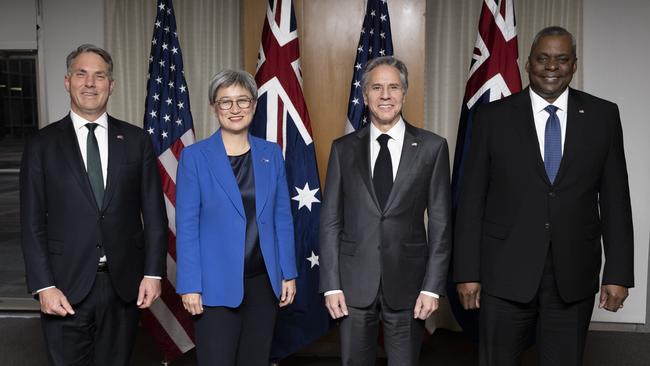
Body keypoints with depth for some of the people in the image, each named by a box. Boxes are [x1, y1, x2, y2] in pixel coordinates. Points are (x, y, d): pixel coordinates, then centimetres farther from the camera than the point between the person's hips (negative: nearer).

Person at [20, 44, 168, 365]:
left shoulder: (136, 140, 4)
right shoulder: (42, 144, 2)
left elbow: (154, 212, 3)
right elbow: (32, 222, 0)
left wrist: (153, 272, -2)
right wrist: (43, 286, -7)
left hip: (124, 284, 1)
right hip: (66, 287, -1)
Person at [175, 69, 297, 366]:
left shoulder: (271, 153, 5)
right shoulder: (194, 156, -4)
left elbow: (282, 217, 7)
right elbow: (186, 224, -6)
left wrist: (289, 273, 4)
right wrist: (190, 285, -10)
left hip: (264, 280, 4)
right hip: (216, 284, -3)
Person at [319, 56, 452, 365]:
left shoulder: (432, 147, 1)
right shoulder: (343, 148, 4)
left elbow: (440, 222, 0)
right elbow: (330, 221, 3)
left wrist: (433, 286, -5)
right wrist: (331, 285, -2)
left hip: (407, 282, -1)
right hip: (355, 283, 1)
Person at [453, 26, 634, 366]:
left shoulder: (603, 116, 4)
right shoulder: (493, 117, -1)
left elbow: (615, 198, 5)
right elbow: (471, 200, -2)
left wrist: (618, 273, 0)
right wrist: (467, 272, -5)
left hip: (574, 275, 2)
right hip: (505, 273, -1)